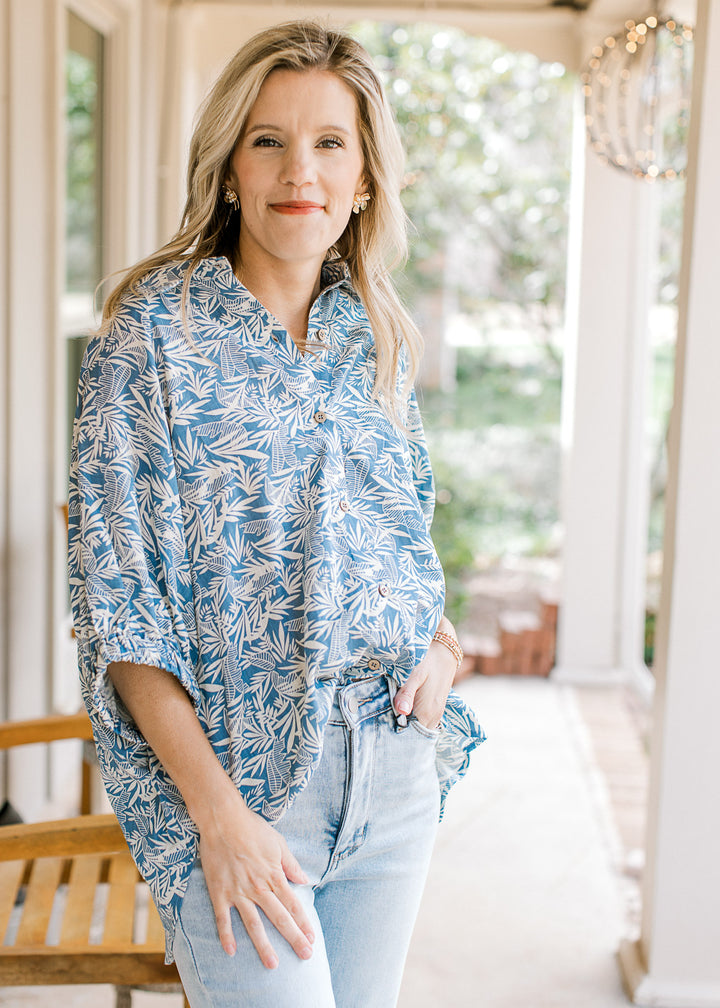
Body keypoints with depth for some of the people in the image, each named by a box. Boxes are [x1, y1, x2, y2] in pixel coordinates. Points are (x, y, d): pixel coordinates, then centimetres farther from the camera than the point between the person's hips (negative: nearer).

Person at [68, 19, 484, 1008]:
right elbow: (118, 599, -12)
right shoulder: (154, 329, -9)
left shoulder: (381, 339, 6)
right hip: (236, 777, -5)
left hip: (395, 776, 5)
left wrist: (439, 639, -2)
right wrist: (216, 808, -17)